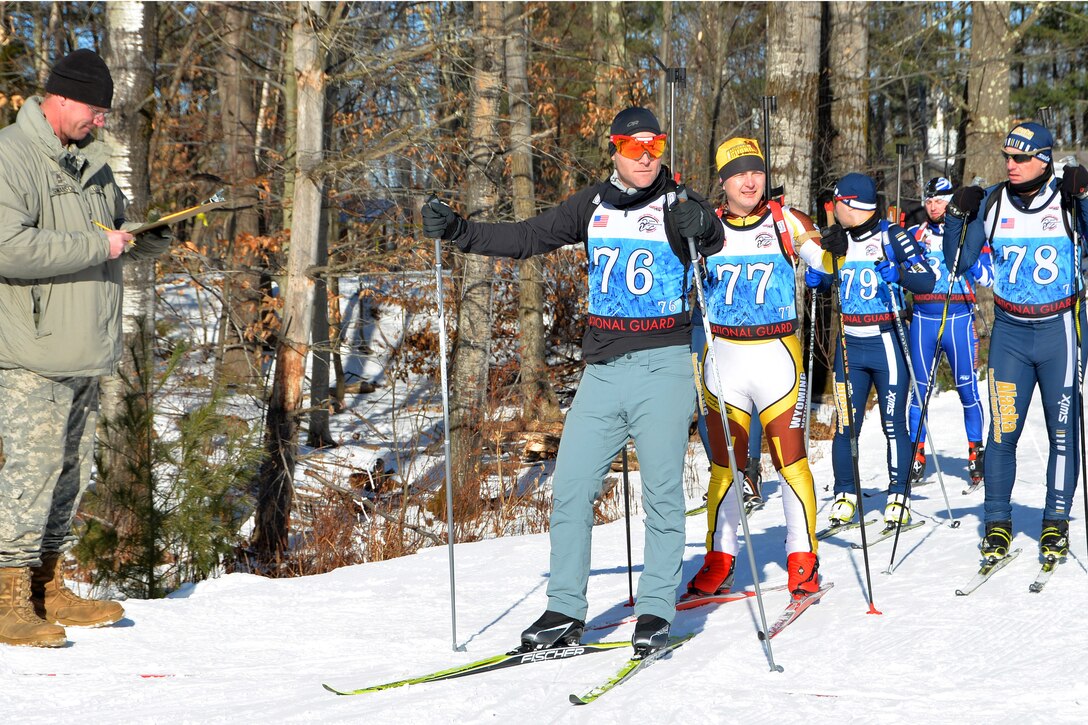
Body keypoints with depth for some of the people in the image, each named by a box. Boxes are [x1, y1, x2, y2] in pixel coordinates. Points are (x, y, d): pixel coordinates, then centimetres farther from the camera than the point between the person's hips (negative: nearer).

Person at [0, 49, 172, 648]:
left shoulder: (90, 160, 16)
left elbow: (126, 234, 27)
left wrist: (154, 233, 4)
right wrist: (98, 245, -21)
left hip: (87, 353, 9)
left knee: (71, 470, 13)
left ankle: (48, 588, 22)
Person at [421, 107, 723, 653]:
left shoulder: (676, 205, 0)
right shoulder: (593, 206, 11)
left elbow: (713, 239, -19)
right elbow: (528, 239, 13)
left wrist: (702, 226, -42)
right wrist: (459, 232, 4)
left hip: (662, 365, -4)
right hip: (602, 368, 4)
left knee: (662, 490, -4)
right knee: (571, 486, 0)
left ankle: (657, 610, 6)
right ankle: (565, 612, 8)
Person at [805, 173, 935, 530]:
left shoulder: (892, 237, -7)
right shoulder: (838, 240, 11)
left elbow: (927, 281, -10)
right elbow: (828, 280, 25)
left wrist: (898, 274, -28)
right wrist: (817, 279, 3)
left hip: (886, 342, -5)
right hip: (849, 344, 5)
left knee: (894, 423, 0)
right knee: (845, 425, 2)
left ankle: (898, 497, 9)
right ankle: (845, 495, 14)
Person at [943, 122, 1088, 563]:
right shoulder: (991, 203, 2)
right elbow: (959, 264, 5)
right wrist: (957, 217, -7)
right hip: (1010, 331, 1)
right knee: (1002, 431, -2)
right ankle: (997, 523, 9)